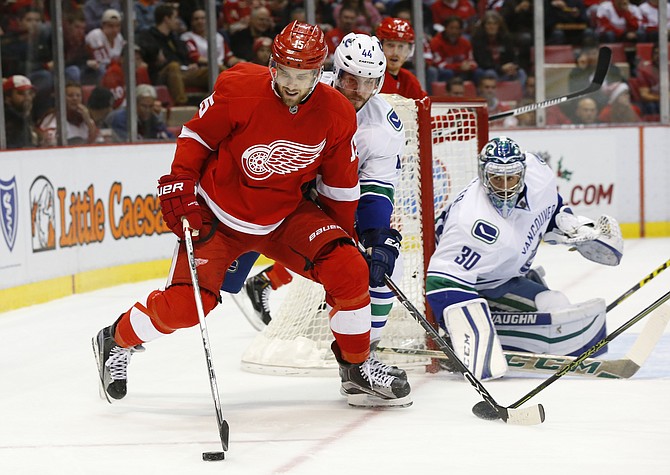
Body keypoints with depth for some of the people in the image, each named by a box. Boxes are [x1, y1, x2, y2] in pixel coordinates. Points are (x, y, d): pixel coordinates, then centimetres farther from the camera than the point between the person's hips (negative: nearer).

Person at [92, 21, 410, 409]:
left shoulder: (337, 115, -12)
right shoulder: (239, 89, -23)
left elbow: (340, 187, 2)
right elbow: (197, 134, -7)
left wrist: (343, 238, 6)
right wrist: (179, 189, -12)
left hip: (287, 214, 3)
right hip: (219, 213, -3)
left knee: (349, 271, -16)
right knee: (184, 304, -13)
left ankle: (357, 369, 2)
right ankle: (116, 340, 17)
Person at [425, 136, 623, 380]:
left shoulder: (537, 171, -15)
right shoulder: (475, 225, -38)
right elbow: (445, 280, -39)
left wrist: (575, 227, 0)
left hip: (511, 276, 9)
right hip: (480, 287, -9)